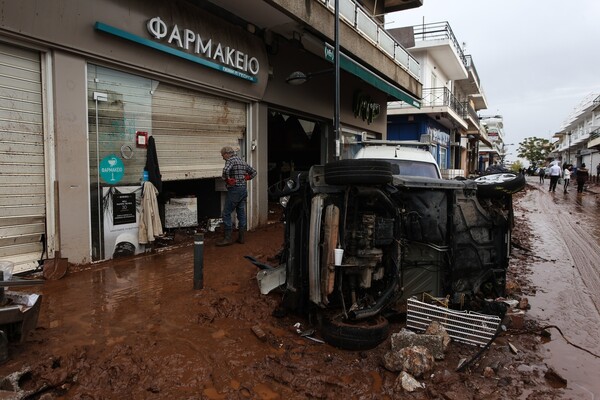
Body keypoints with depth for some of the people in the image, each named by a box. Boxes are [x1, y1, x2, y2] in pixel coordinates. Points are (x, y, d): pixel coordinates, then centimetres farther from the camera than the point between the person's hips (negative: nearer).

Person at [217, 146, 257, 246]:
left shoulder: (231, 160, -9)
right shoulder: (242, 161, 16)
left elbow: (226, 170, -30)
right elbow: (253, 172, 23)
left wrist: (227, 180, -15)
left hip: (234, 190, -8)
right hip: (244, 189, 8)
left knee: (226, 213, -3)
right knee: (241, 213, 11)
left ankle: (228, 238, -3)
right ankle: (241, 237, 15)